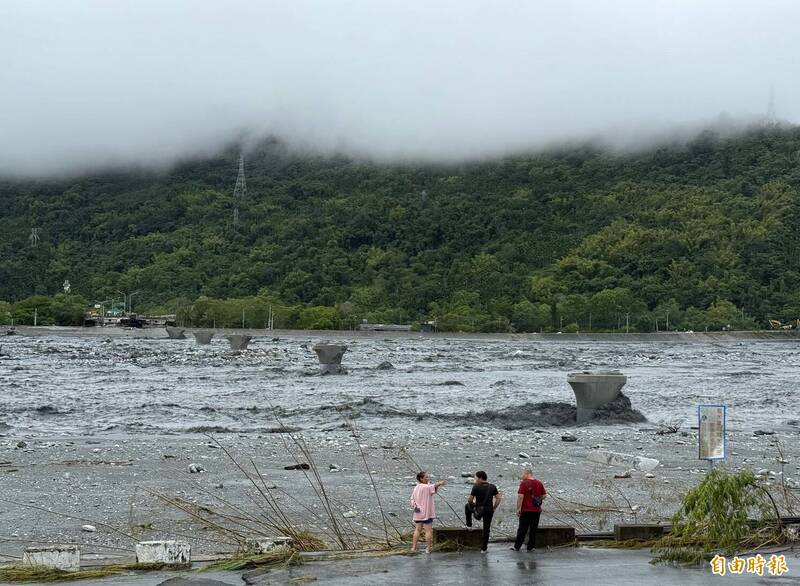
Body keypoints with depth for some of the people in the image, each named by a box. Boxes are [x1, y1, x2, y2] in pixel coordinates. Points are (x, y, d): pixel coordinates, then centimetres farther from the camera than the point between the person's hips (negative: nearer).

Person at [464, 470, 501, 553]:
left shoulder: (476, 487, -12)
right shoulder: (492, 487, 2)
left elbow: (470, 500, -8)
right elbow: (498, 498, 2)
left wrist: (473, 503, 13)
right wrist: (494, 508, 9)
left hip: (478, 510, -3)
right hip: (489, 511, 3)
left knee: (467, 506, 28)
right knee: (486, 529, 12)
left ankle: (469, 525, 34)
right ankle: (484, 548, 12)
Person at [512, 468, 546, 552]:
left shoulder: (524, 483, -10)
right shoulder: (539, 483, 6)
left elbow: (520, 496, -15)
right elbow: (544, 495, 12)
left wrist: (518, 508, -11)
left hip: (526, 510, -4)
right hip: (537, 510, 4)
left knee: (522, 529, 2)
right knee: (533, 529, 9)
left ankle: (517, 546, 7)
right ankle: (530, 547, 11)